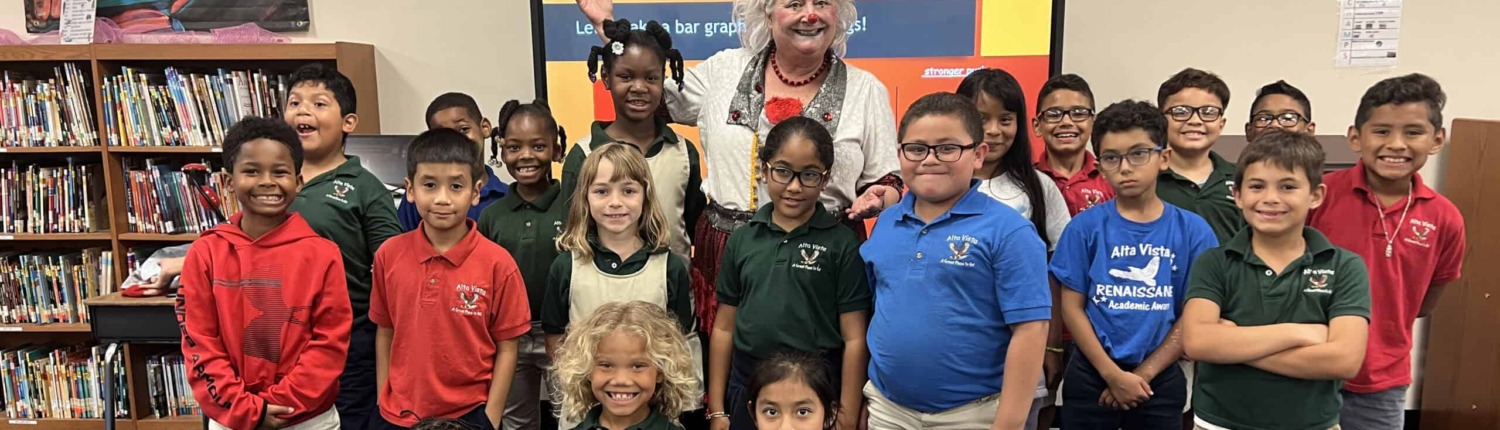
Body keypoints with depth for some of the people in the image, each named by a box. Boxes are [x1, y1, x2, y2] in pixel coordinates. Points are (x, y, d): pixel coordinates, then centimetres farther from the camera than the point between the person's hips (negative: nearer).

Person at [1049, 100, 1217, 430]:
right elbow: (1072, 307, -5)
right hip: (1091, 376, 0)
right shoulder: (1085, 226, -5)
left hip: (1160, 381, 1)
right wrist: (1113, 374, -10)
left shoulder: (1193, 230, -3)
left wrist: (1143, 374, -8)